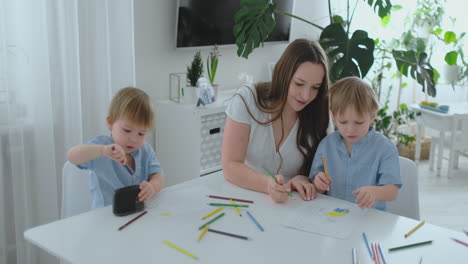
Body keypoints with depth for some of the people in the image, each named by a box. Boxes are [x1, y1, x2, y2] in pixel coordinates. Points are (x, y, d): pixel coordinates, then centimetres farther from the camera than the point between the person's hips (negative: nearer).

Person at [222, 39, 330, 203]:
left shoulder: (318, 115, -5)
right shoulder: (247, 99, -10)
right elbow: (231, 167, -14)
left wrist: (303, 181, -21)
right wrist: (268, 185, -32)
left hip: (289, 206, 1)